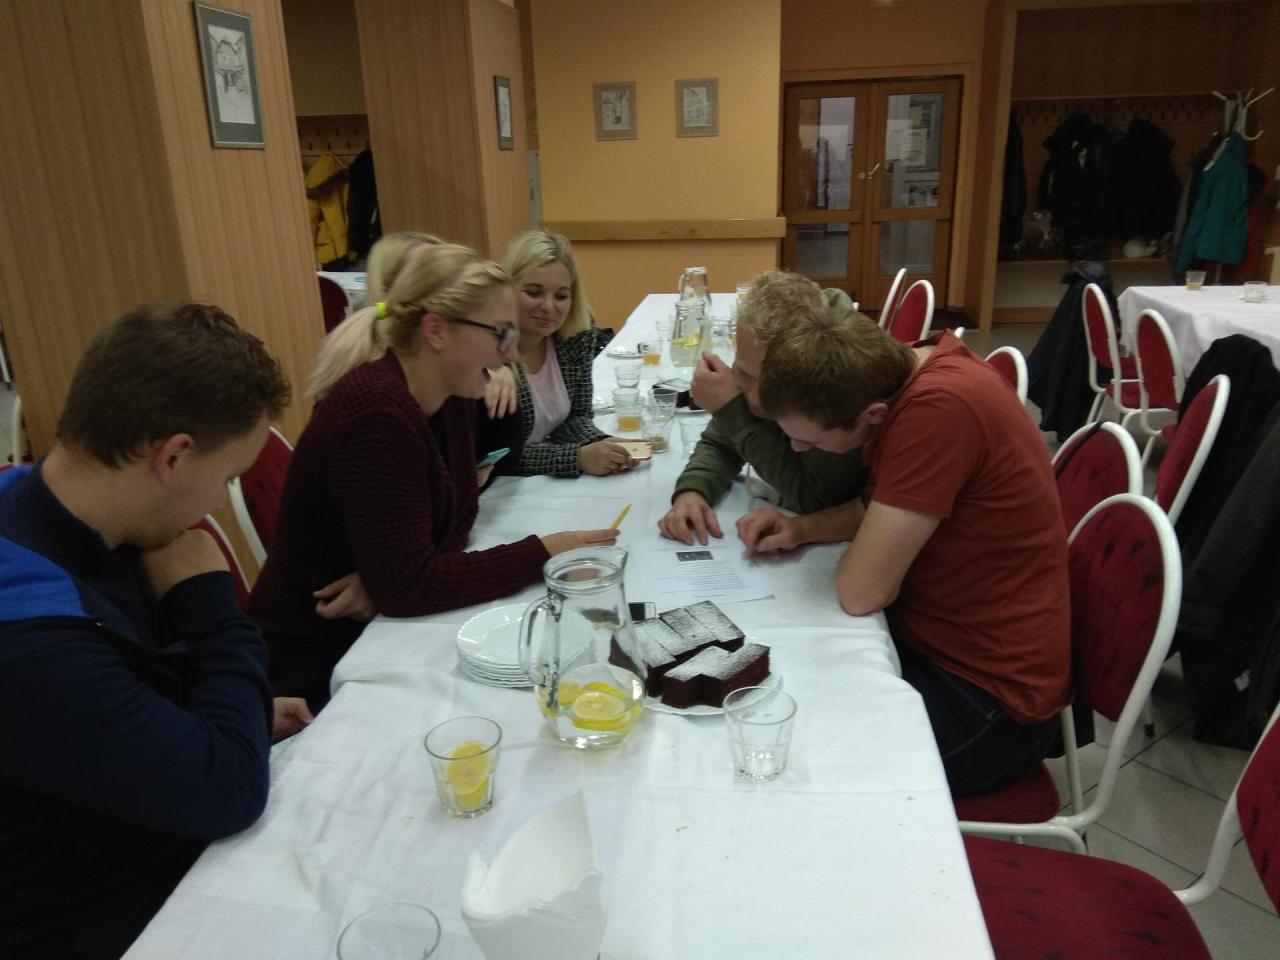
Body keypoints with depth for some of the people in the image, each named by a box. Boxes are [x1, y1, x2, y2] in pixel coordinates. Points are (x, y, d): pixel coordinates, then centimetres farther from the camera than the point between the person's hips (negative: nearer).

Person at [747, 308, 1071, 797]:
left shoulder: (939, 409, -31)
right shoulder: (908, 365, -4)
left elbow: (860, 591, -27)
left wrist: (856, 551, -7)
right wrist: (802, 529, -2)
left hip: (987, 699, -8)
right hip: (931, 639, 9)